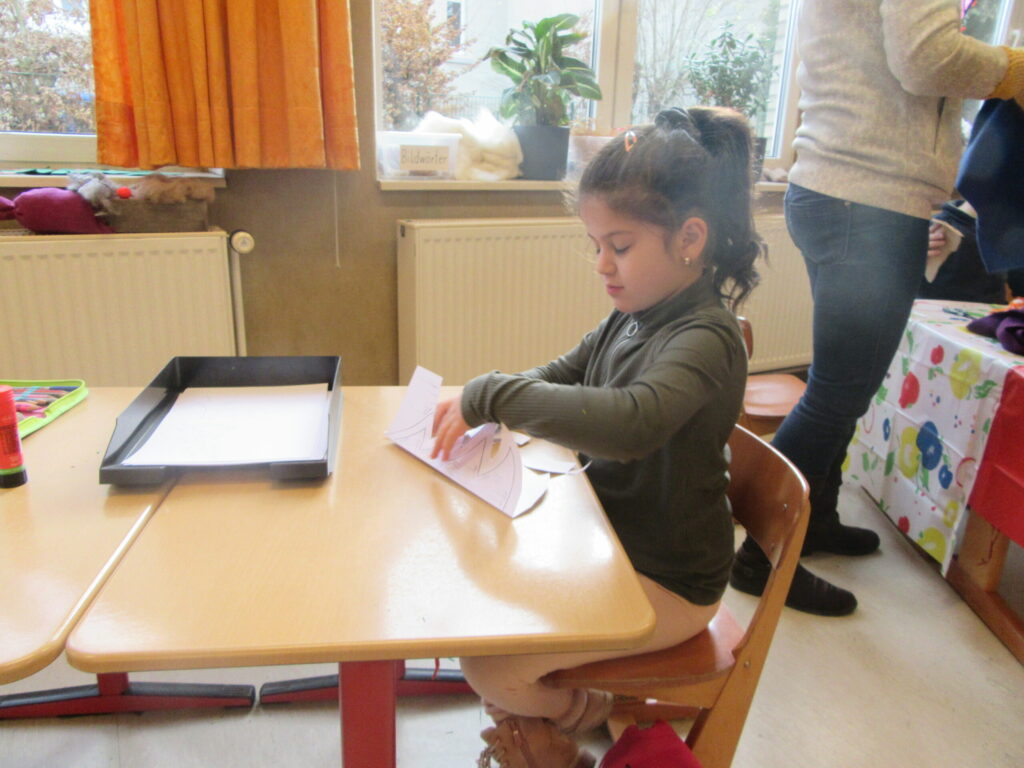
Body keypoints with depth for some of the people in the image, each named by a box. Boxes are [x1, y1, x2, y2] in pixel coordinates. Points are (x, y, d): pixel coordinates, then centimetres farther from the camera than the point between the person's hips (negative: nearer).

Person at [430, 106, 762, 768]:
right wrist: (476, 406, -9)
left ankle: (583, 713, 23)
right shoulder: (634, 316, 0)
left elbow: (630, 422, -45)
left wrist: (490, 395, -36)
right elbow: (562, 375, 11)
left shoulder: (706, 339, -26)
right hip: (608, 538, 9)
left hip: (666, 581, -8)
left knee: (490, 671, -12)